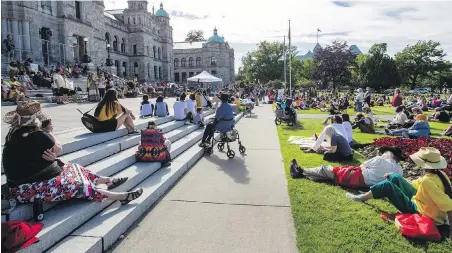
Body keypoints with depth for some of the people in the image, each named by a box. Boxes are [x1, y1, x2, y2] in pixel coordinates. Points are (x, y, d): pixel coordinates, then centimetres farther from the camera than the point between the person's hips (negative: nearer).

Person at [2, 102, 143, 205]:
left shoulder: (14, 132, 2)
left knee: (74, 169, 14)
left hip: (21, 181, 9)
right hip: (29, 188, -9)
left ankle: (108, 181, 27)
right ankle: (121, 197, 3)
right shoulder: (37, 135, -25)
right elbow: (58, 149, -8)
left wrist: (51, 156, -14)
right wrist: (49, 132, 2)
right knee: (79, 185, -6)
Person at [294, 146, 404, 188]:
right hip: (369, 183, 7)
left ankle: (301, 171, 16)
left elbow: (362, 166, -1)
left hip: (358, 179, -7)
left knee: (326, 169, 5)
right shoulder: (399, 169, 1)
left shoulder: (381, 160, -12)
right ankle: (303, 171, 20)